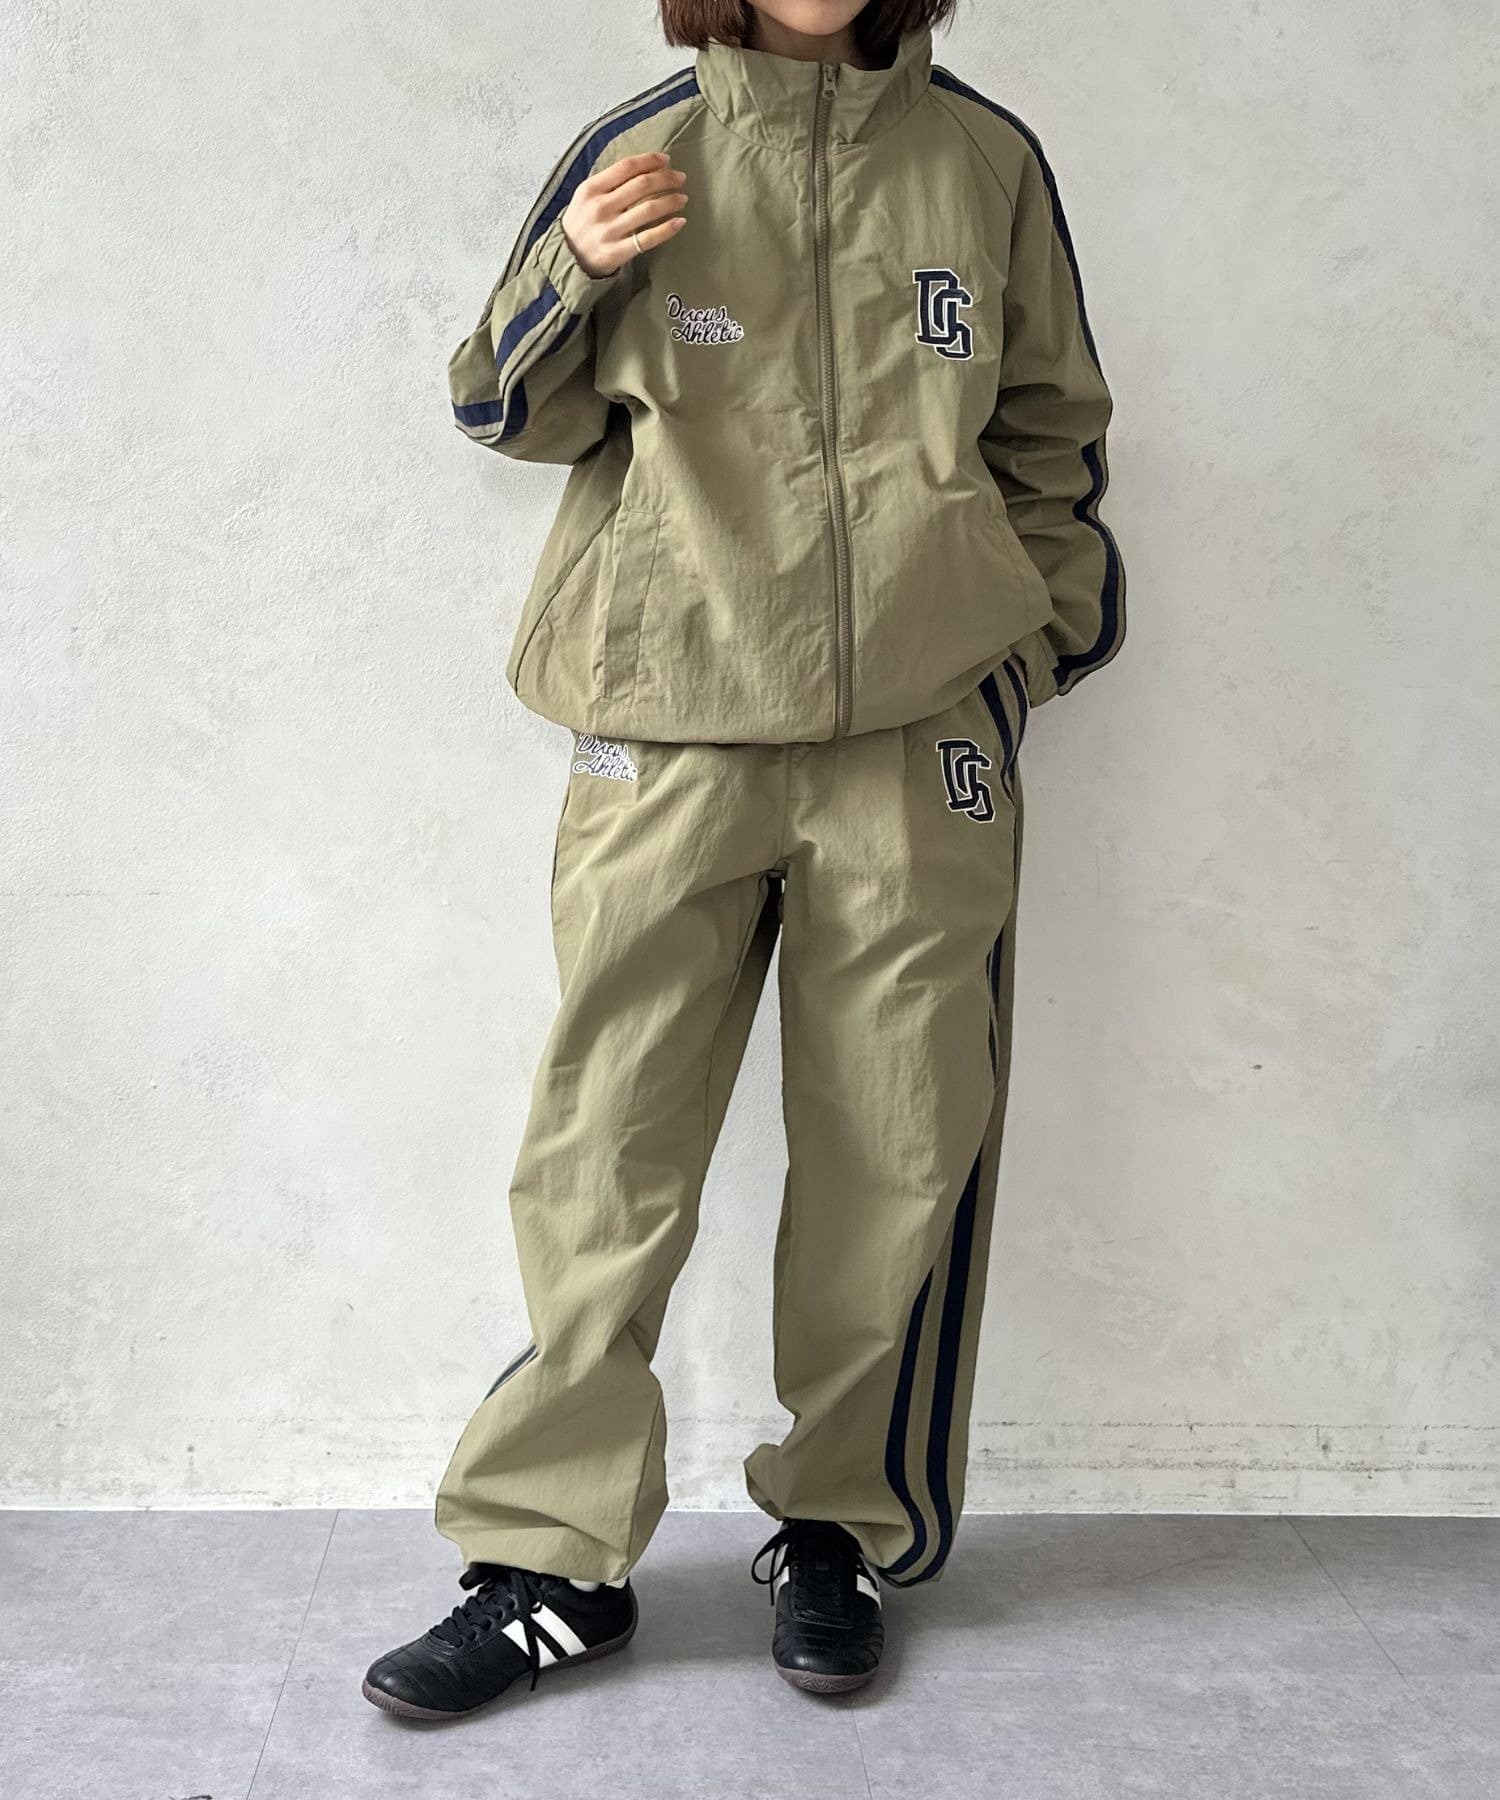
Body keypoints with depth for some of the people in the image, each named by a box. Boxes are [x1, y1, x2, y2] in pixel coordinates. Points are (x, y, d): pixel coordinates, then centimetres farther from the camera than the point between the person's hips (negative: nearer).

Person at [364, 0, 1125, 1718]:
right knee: (603, 1156, -2)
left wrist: (1041, 629, 12)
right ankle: (554, 1560, 13)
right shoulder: (635, 154, 6)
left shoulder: (986, 159, 10)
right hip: (673, 731, -1)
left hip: (922, 736, 2)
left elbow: (1048, 432, 19)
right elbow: (515, 413, 11)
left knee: (896, 1158, 6)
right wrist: (573, 278, -7)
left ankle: (840, 1530, 24)